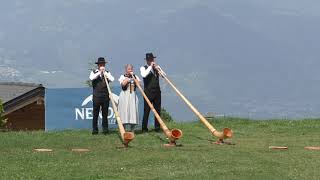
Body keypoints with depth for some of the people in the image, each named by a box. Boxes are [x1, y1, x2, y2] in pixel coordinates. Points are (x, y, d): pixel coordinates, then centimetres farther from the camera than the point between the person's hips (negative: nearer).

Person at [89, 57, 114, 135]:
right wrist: (99, 72, -13)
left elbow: (112, 79, -5)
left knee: (105, 114, 3)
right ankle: (95, 129, 5)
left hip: (105, 96, 2)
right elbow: (91, 78, -14)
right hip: (96, 96, -2)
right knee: (95, 114, 0)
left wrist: (105, 73, -10)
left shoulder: (107, 73, 12)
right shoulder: (94, 72, 8)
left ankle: (105, 129, 7)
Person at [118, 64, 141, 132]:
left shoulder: (135, 76, 13)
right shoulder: (123, 76, 5)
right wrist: (128, 78, -8)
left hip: (133, 96, 3)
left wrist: (133, 77, -5)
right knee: (125, 111, -8)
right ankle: (126, 129, -7)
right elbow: (123, 84, -13)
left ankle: (132, 129, 1)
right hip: (125, 95, -3)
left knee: (133, 111, -2)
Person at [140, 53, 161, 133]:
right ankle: (144, 128, -1)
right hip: (148, 92, -4)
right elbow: (144, 75, -20)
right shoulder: (143, 68, 2)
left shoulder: (156, 67, 15)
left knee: (158, 110, 4)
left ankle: (157, 127, 10)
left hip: (157, 92, 4)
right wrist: (150, 67, -15)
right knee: (146, 110, -5)